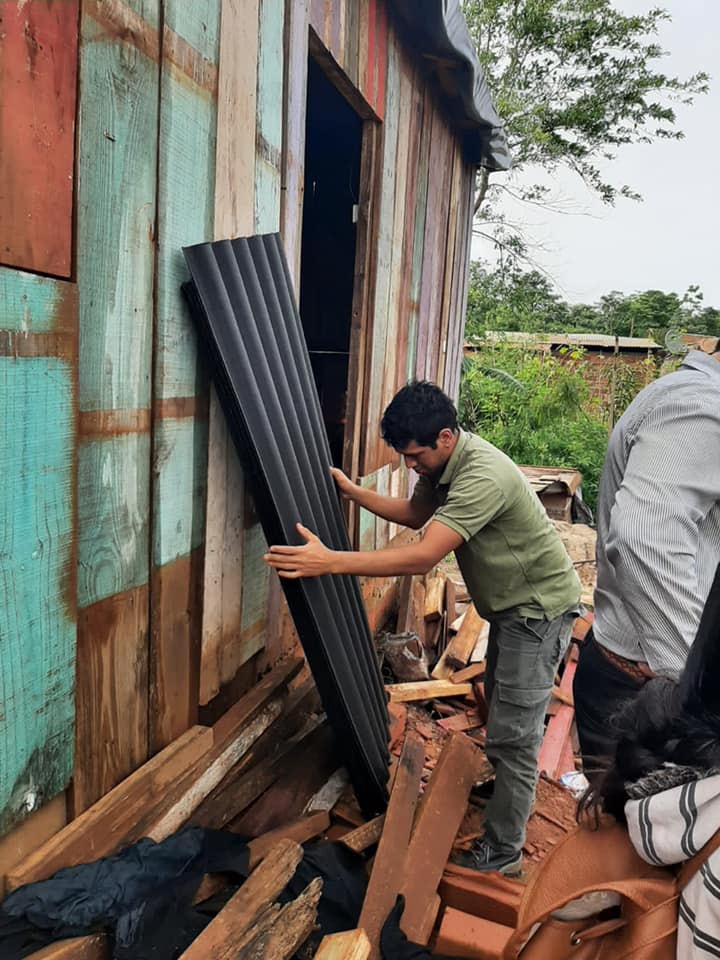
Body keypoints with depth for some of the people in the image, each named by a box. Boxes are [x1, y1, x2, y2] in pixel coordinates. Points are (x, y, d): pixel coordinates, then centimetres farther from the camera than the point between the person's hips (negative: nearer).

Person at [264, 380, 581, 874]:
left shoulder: (482, 476, -34)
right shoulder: (444, 463, -3)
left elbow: (424, 556, -41)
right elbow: (416, 513, 14)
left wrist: (330, 562, -44)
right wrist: (352, 490, 3)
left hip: (539, 607, -10)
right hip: (513, 606, 10)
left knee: (514, 733, -2)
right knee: (499, 709, 25)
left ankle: (502, 852, 14)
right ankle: (508, 792, 48)